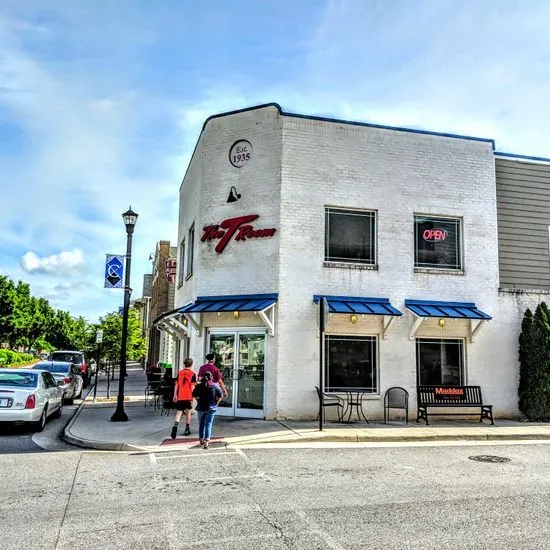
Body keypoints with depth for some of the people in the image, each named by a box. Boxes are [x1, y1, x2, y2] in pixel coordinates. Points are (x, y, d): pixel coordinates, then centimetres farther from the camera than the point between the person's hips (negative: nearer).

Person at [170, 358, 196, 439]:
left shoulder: (180, 372, 6)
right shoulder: (192, 373, -3)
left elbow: (176, 384, 7)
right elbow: (192, 386, -7)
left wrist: (175, 395, 12)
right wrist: (193, 396, -5)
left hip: (180, 396, 2)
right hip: (189, 396, -2)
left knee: (179, 412, 1)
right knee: (188, 412, 14)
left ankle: (175, 425, -25)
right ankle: (187, 429, 20)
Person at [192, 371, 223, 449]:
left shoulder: (199, 385, 0)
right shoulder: (215, 385, -4)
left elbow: (194, 395, -1)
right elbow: (220, 395, -6)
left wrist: (199, 402, 9)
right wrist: (216, 403, 3)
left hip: (201, 407, 2)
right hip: (211, 408, -2)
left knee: (201, 424, 18)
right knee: (208, 425, -1)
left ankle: (201, 439, 29)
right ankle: (206, 441, -15)